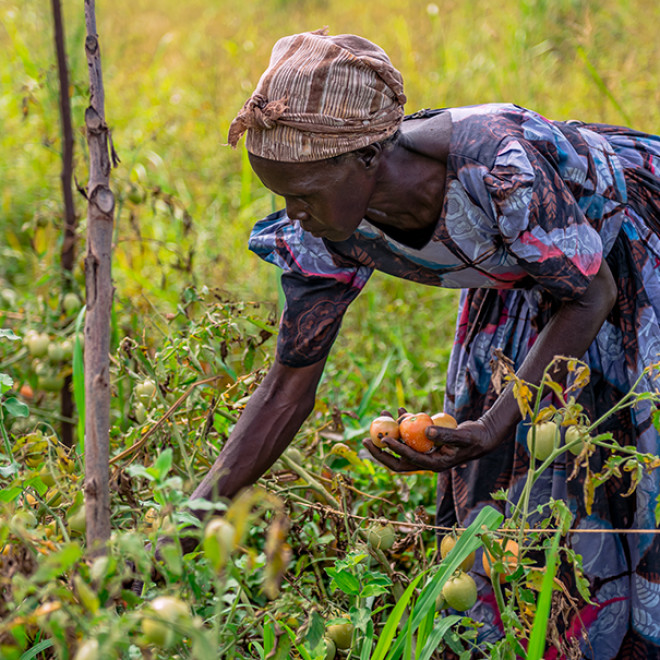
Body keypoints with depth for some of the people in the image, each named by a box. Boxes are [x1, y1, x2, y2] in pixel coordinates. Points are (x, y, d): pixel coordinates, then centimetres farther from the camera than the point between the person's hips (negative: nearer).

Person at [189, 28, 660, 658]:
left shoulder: (498, 168, -42)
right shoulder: (331, 229, -23)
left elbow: (591, 295, -26)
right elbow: (288, 383, -14)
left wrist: (494, 428, -35)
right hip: (526, 279, 5)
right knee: (505, 479, 2)